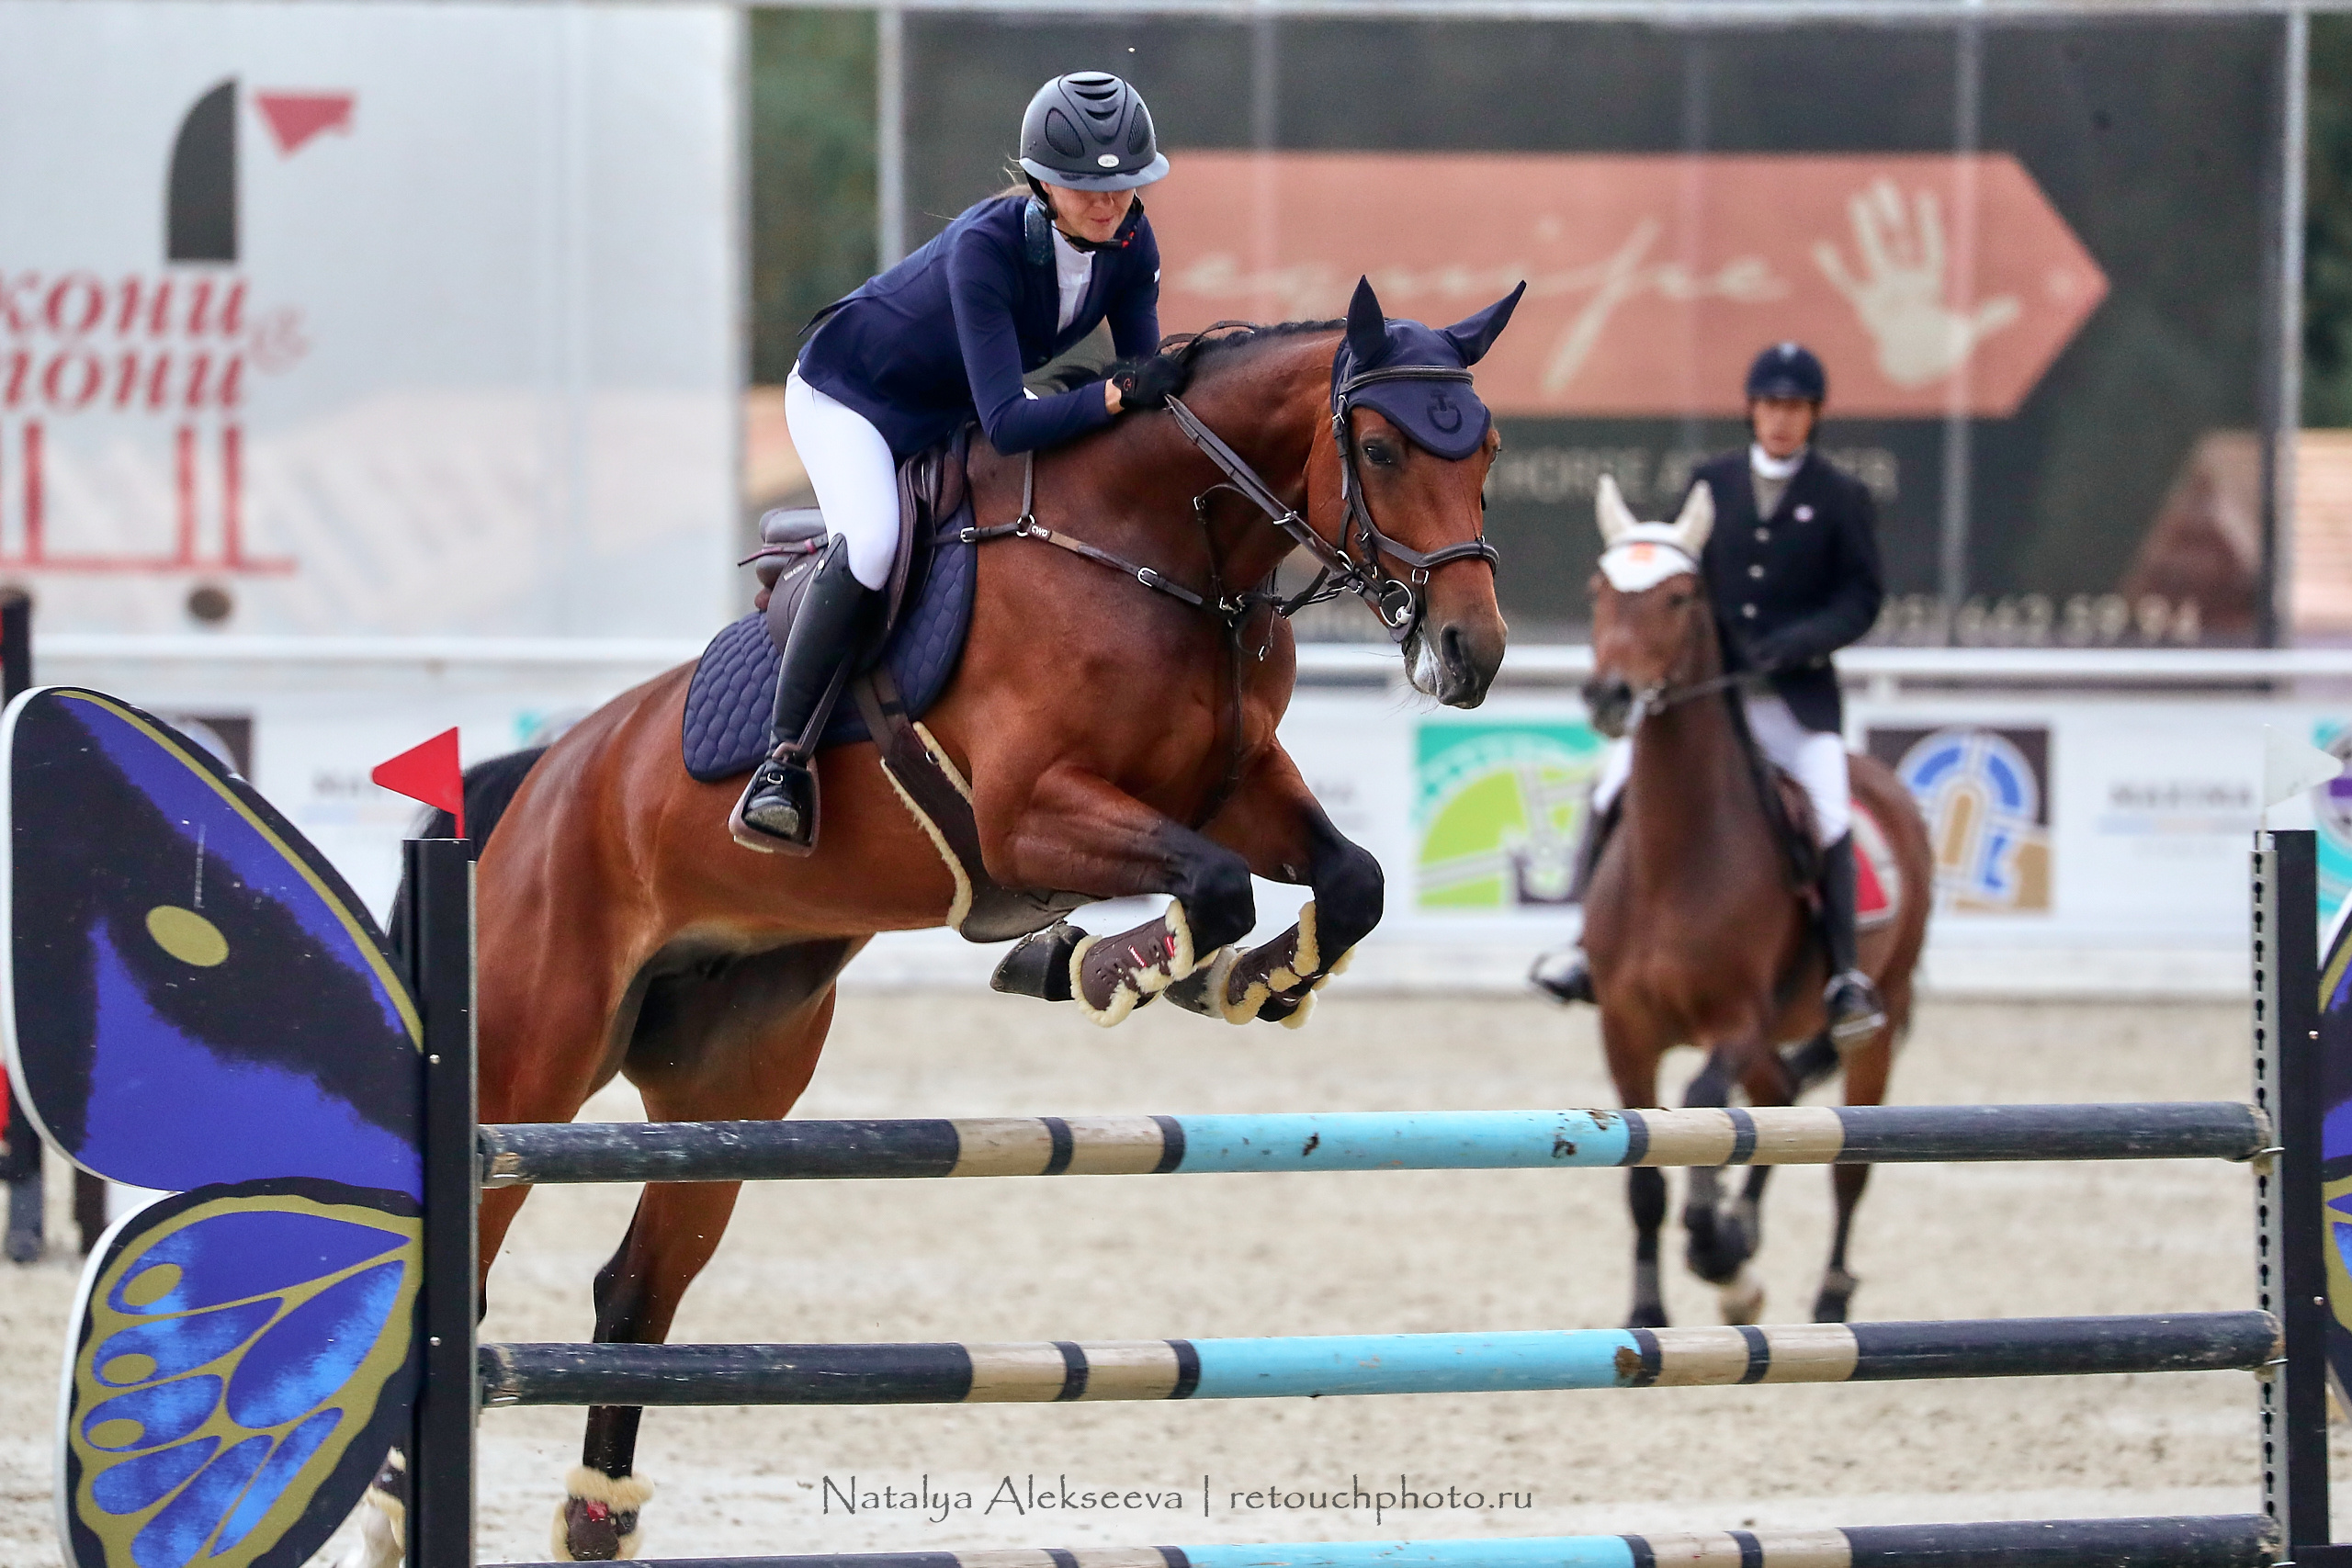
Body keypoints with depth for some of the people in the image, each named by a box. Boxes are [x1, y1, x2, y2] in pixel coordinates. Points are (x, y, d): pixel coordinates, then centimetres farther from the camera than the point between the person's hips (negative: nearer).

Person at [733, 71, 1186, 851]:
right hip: (850, 394, -8)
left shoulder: (1130, 244, -18)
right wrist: (1117, 393, -53)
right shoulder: (986, 246, -37)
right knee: (870, 542, -32)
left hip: (955, 406, 8)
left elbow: (1142, 377, -10)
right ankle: (784, 757, -26)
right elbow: (1006, 423, -42)